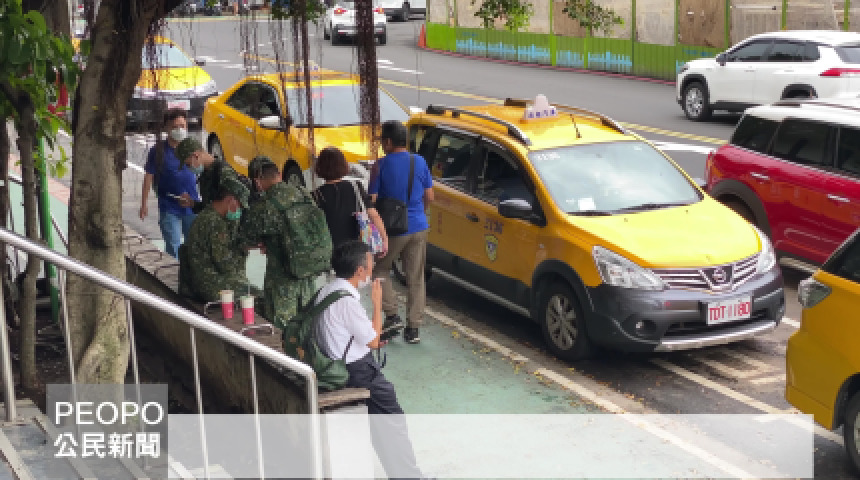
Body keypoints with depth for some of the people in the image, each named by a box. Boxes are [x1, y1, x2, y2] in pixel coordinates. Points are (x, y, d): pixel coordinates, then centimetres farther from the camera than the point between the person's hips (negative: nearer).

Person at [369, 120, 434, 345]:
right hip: (418, 227, 4)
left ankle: (392, 315, 5)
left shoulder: (382, 165, -10)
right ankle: (413, 328, 11)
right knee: (416, 278, 10)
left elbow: (372, 200, -9)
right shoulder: (419, 162, 1)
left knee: (380, 269, 17)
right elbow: (429, 197, 7)